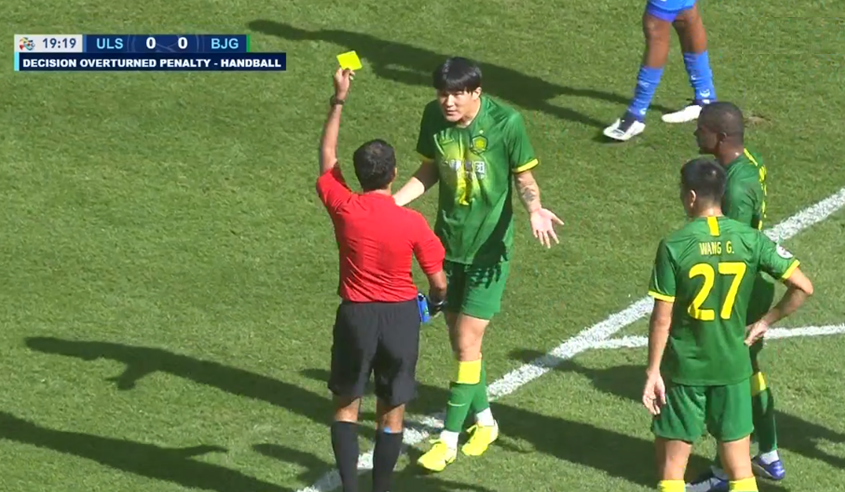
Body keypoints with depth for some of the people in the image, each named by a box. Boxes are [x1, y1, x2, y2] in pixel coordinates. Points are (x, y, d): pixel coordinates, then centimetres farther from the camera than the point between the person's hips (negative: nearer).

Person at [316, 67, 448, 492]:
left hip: (355, 316, 1)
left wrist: (338, 102, 9)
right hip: (401, 316, -1)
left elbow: (327, 155, 6)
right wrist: (434, 304, 16)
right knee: (392, 414, 12)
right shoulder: (412, 223, -15)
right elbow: (438, 283, -7)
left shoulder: (343, 208, -12)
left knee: (346, 406, 15)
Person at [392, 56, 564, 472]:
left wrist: (534, 209, -27)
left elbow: (523, 177, -8)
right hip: (448, 242, 5)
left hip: (488, 246, -5)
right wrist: (393, 201, -7)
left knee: (468, 342, -5)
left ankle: (449, 438, 4)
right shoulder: (434, 117, -8)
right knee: (459, 338, 14)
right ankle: (484, 420, 34)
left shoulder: (506, 122, -19)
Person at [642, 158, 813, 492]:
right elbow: (803, 287, -6)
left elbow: (662, 319, -12)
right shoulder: (750, 240, -6)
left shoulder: (674, 247, -14)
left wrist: (652, 372, -4)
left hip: (684, 368, -3)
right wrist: (766, 322, 7)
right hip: (733, 366, 3)